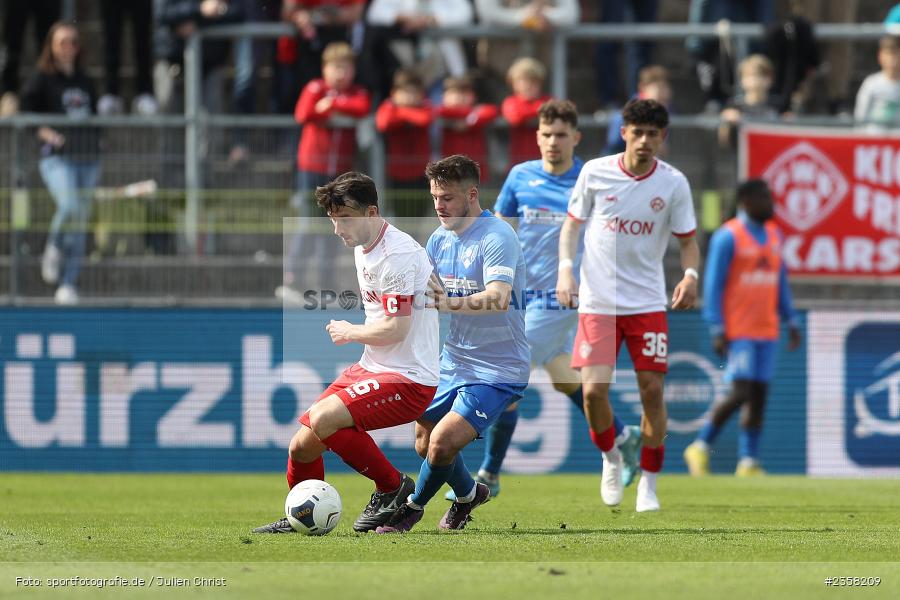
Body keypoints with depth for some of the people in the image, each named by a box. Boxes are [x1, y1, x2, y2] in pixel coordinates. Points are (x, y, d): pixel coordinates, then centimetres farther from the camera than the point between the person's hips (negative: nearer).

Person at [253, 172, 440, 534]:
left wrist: (350, 332, -7)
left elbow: (395, 329, -23)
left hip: (409, 380, -9)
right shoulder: (362, 248, 12)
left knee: (322, 419, -29)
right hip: (371, 368, 9)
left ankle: (393, 488, -10)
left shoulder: (398, 255, -19)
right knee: (303, 446, 5)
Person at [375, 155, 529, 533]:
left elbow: (498, 299, -33)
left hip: (497, 370, -8)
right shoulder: (439, 239, 7)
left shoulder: (496, 238, -19)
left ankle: (414, 507, 9)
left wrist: (448, 302, -48)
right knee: (424, 443, 13)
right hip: (451, 362, 8)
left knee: (442, 444, -17)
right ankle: (468, 494, 41)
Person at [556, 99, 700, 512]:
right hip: (598, 302, -1)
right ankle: (610, 458, 18)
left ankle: (648, 485, 11)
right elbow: (572, 223, 8)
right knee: (594, 389, -12)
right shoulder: (595, 173, -4)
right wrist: (565, 269, -7)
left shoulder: (673, 183, -2)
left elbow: (688, 241, 5)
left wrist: (690, 275, -15)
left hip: (648, 303, 1)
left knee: (652, 390, -4)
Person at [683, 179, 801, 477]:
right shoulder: (728, 237, -9)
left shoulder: (773, 234, 13)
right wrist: (717, 331, -16)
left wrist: (791, 322, 14)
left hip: (766, 330, 7)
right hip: (738, 332, -7)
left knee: (759, 396, 3)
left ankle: (748, 462, 6)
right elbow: (713, 285, -10)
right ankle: (700, 447, 2)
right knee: (740, 393, -13)